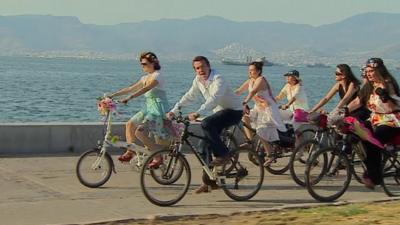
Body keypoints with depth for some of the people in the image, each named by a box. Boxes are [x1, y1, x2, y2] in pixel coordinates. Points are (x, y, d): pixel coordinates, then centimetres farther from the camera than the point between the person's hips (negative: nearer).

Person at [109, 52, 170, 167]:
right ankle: (130, 152, 19)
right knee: (130, 124, 8)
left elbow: (145, 89, -27)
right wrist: (112, 95, 10)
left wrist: (129, 98, -39)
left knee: (140, 132, -19)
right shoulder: (145, 78, 16)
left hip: (158, 109, -10)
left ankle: (158, 157, -11)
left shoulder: (157, 76, -12)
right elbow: (130, 89, 16)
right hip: (148, 108, 10)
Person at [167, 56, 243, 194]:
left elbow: (213, 99, -35)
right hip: (220, 112, 8)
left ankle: (223, 154, -17)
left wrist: (198, 113, -47)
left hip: (234, 111, -8)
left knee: (206, 124, -32)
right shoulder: (198, 80, 3)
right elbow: (189, 96, 7)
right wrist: (174, 110, -6)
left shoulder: (218, 80, -22)